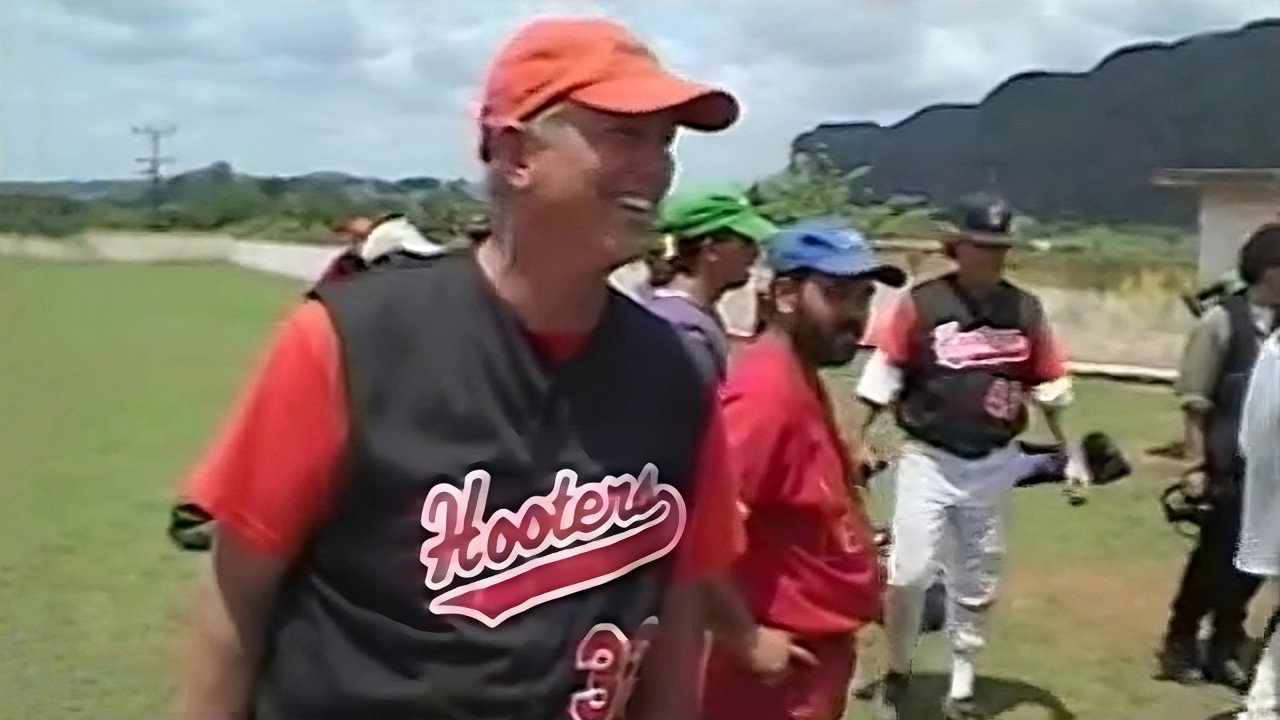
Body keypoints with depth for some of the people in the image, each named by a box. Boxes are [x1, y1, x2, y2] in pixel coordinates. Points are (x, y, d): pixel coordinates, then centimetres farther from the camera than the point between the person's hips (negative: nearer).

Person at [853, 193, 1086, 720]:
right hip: (928, 462, -3)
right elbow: (880, 381, -5)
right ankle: (897, 672, 17)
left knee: (977, 584, 11)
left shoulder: (1026, 309, 2)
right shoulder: (919, 304, -8)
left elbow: (1048, 386, 9)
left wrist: (1070, 452, 8)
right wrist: (851, 448, -9)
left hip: (993, 467, 3)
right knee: (910, 574, -8)